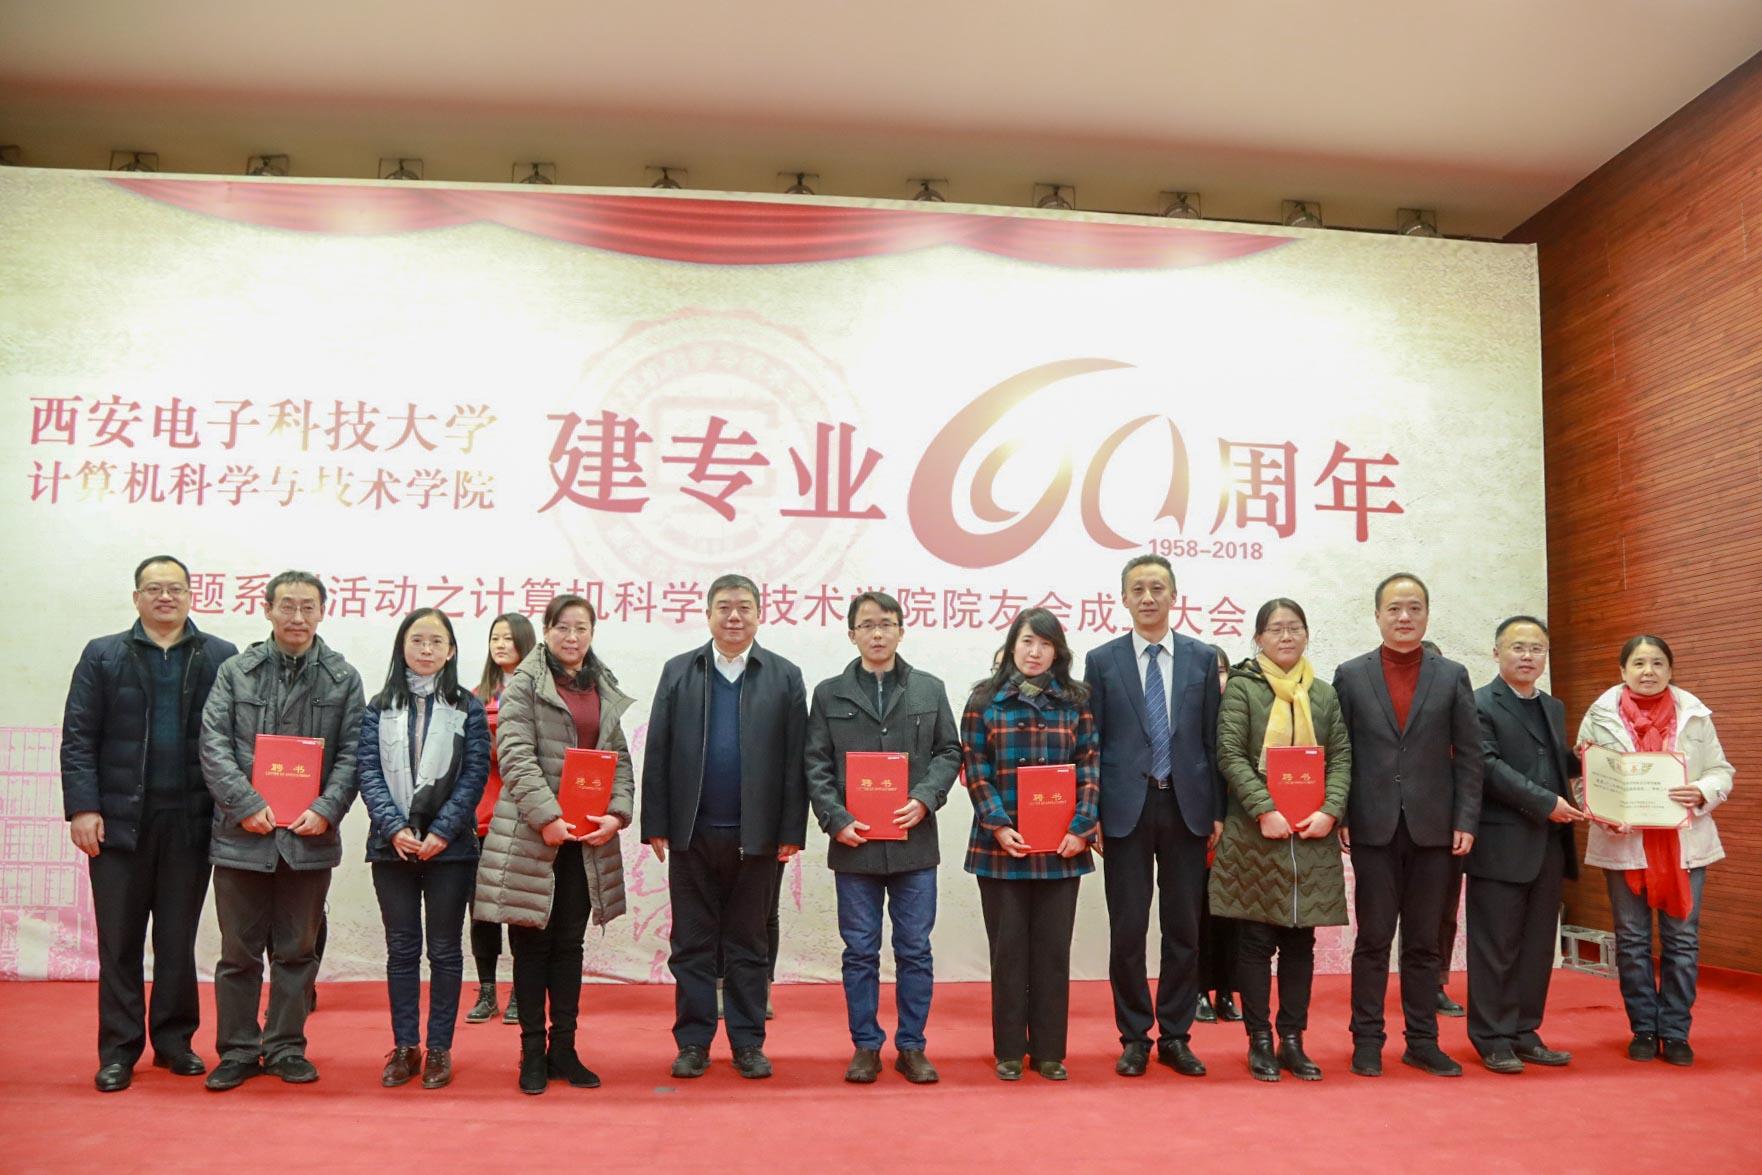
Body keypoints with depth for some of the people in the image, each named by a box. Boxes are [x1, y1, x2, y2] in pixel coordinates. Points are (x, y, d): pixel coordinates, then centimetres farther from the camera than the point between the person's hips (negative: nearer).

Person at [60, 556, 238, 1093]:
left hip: (190, 821, 0)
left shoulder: (220, 658, 4)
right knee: (119, 941, 6)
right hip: (119, 820, 0)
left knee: (178, 939, 10)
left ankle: (174, 1040, 22)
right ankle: (118, 1051, 15)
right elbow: (78, 738, 1)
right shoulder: (102, 656, 6)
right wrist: (82, 807, -9)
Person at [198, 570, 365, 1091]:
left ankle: (286, 1048, 23)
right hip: (242, 833, 0)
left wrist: (326, 809, -12)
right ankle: (238, 1050, 21)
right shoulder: (236, 671, 4)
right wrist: (248, 804, -13)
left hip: (310, 836, 1)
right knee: (239, 950, 9)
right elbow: (214, 744, -2)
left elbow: (351, 753, 2)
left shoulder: (343, 678, 4)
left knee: (297, 950, 10)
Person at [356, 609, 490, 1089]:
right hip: (392, 845, 1)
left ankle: (439, 1049, 14)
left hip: (450, 846, -1)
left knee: (444, 950, 5)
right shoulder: (380, 707, 6)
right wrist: (395, 827, -13)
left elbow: (475, 774, -4)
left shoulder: (467, 707, 2)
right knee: (401, 949, 9)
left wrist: (442, 832, -13)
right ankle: (404, 1047, 17)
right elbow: (369, 771, -1)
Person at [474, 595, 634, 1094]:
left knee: (570, 944, 11)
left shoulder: (605, 691, 13)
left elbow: (620, 759, 11)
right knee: (532, 943, 5)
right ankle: (533, 1052, 14)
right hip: (533, 833, -4)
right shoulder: (524, 683, -2)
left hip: (588, 836, 4)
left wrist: (618, 813, -6)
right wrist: (547, 816, -21)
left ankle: (564, 1048, 19)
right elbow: (515, 754, -12)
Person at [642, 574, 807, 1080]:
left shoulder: (785, 677, 4)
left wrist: (792, 831, -5)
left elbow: (795, 760, 0)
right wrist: (655, 825, -3)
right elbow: (657, 753, 3)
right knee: (692, 944, 8)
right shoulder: (678, 672, 6)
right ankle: (693, 1042, 17)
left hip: (755, 835, -1)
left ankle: (748, 1043, 18)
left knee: (748, 945, 9)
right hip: (692, 833, 1)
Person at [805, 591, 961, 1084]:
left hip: (914, 840, 1)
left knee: (914, 950, 7)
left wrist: (925, 800, -9)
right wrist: (837, 819, -10)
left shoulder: (930, 689, 8)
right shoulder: (829, 693, 5)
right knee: (860, 951, 7)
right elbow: (817, 767, 3)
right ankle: (865, 1047, 19)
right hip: (853, 842, 0)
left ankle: (911, 1047, 19)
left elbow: (948, 752, 7)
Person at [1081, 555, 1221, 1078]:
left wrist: (1218, 812, 3)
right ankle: (1134, 1037, 16)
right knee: (1127, 930, 3)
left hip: (1186, 806, 1)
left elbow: (1212, 738, 6)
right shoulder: (1102, 661, 3)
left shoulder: (1202, 658, 6)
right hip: (1126, 808, -1)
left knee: (1183, 929, 7)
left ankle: (1175, 1036, 19)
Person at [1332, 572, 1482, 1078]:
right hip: (1373, 828, -1)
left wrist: (1466, 821, -2)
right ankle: (1367, 1041, 12)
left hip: (1432, 828, 1)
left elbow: (1468, 755, 4)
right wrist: (1338, 816, -4)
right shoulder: (1350, 675, 3)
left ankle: (1422, 1042, 18)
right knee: (1372, 940, 3)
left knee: (1423, 942, 9)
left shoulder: (1452, 677, 6)